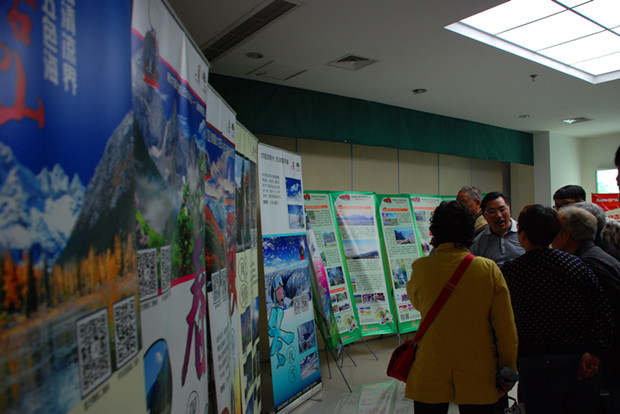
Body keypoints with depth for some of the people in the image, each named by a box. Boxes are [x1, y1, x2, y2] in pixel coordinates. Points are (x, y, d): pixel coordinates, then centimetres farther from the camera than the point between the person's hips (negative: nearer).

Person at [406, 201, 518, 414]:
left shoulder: (421, 268, -11)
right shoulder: (489, 269, -10)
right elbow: (506, 329, -5)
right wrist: (508, 370, 8)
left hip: (430, 376, 0)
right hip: (479, 378, 1)